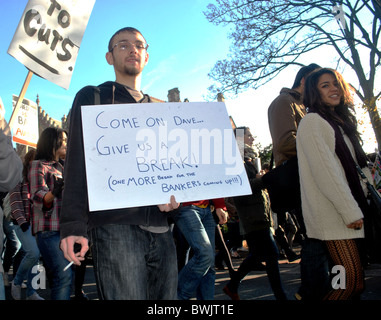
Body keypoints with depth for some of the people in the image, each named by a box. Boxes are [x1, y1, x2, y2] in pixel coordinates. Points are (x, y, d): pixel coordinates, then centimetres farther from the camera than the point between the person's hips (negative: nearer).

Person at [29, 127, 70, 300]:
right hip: (49, 229, -8)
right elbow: (38, 196, -15)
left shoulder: (60, 167, 23)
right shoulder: (38, 165, -1)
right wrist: (53, 193, -34)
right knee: (64, 275, -18)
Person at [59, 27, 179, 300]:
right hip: (114, 224, -4)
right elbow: (77, 163, 0)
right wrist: (73, 225, -11)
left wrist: (176, 192, -3)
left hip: (160, 228, 5)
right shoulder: (93, 98, 10)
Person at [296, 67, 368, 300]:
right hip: (333, 215, -8)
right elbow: (325, 170, -15)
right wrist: (351, 212, -16)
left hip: (350, 210, 9)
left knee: (355, 280, 8)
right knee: (352, 281, -12)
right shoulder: (312, 121, -5)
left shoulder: (340, 121, 22)